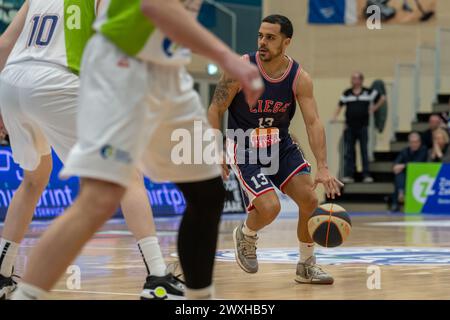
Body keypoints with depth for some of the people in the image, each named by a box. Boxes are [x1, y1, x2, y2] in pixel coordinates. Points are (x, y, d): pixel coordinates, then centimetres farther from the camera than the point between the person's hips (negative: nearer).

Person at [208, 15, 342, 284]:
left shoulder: (299, 78, -11)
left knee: (309, 199, -9)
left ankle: (307, 265, 12)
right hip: (245, 147, -4)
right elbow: (216, 110, -9)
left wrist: (323, 168, -27)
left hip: (281, 143, 4)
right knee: (269, 207, -21)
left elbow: (313, 122, -16)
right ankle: (245, 236, 15)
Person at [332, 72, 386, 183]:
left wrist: (374, 108, 4)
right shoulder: (347, 93, 7)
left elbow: (382, 98, 9)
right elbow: (340, 105, 10)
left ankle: (366, 175, 4)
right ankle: (348, 175, 2)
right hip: (350, 127, 2)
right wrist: (335, 116, -4)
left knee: (364, 151, 1)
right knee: (349, 152, 1)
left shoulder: (369, 92, 2)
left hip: (363, 127, -2)